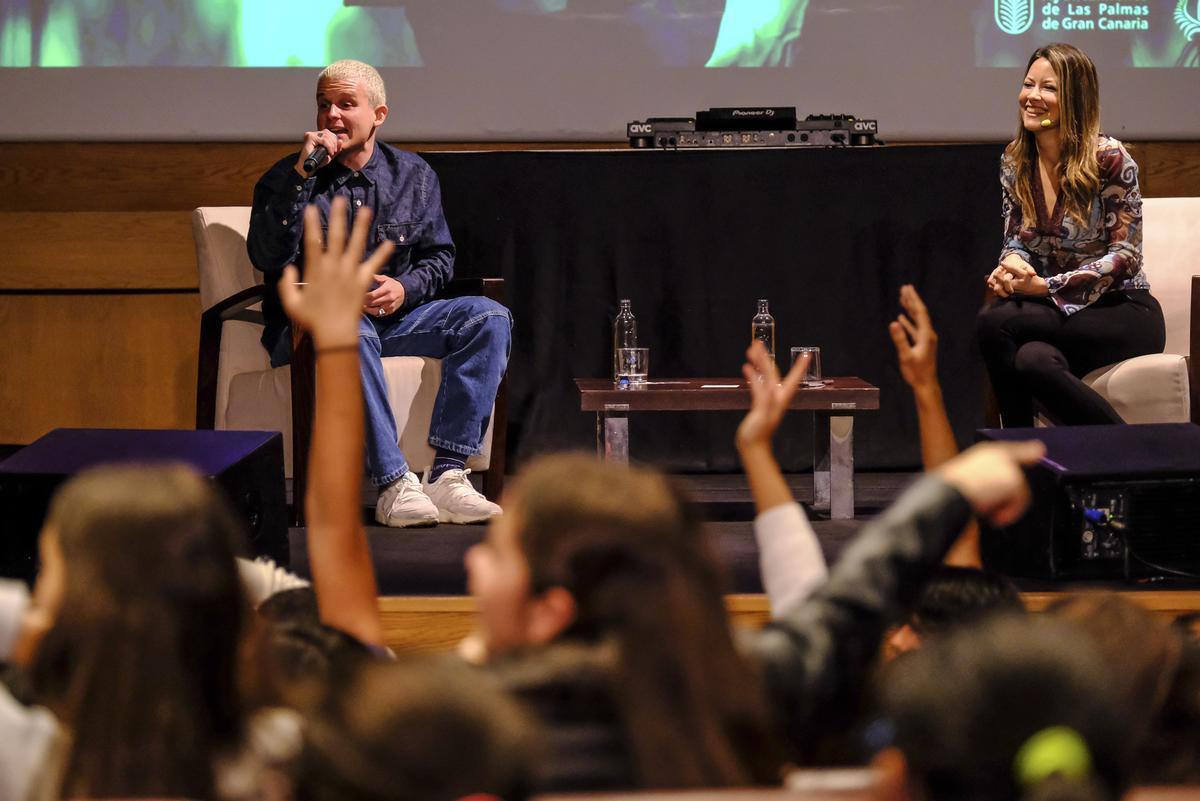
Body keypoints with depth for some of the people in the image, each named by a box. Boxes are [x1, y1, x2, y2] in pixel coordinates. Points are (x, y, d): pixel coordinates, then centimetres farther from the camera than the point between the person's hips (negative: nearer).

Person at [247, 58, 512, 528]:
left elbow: (439, 256, 13)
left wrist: (405, 289, -10)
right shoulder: (287, 179, 1)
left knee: (489, 317, -18)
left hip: (393, 316, 4)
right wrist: (302, 175, -20)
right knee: (349, 330, -40)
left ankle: (447, 473, -29)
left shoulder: (413, 176, 11)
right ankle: (394, 486, -41)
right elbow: (267, 257, -15)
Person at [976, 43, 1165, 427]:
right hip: (1060, 314, 4)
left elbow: (1126, 255, -13)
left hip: (1122, 313, -4)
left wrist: (1043, 286, -22)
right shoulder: (1015, 161, 6)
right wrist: (1010, 267, -15)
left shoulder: (1110, 158, -11)